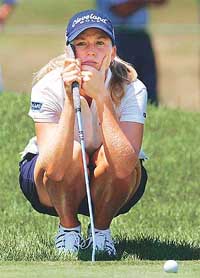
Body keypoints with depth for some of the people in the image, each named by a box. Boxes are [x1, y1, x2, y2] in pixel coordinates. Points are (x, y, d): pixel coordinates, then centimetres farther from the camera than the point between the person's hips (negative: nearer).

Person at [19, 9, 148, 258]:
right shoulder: (48, 87, -23)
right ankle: (68, 228, -5)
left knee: (107, 156, -33)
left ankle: (101, 229, -5)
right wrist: (70, 100, -41)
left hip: (110, 189, 1)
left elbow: (123, 166, -38)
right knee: (74, 153, -33)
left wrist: (101, 97, -38)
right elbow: (55, 169, -36)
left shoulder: (132, 89, -22)